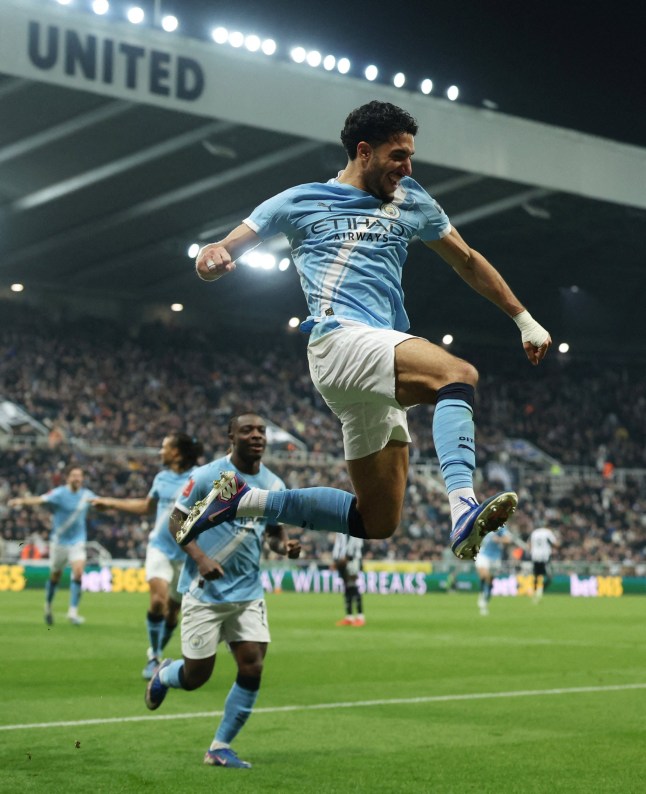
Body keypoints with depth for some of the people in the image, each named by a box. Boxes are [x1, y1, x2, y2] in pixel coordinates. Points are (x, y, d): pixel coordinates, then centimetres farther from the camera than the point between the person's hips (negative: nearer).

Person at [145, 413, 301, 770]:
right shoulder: (207, 476, -9)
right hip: (205, 591, -4)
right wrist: (200, 558, -19)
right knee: (196, 676, -2)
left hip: (249, 593, 4)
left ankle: (220, 748, 9)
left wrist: (284, 545, -7)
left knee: (252, 668, -6)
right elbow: (177, 520, -5)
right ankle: (164, 674, 36)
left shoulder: (274, 485, 5)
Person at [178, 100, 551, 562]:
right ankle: (463, 512, -51)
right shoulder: (300, 202, 11)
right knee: (459, 374, -32)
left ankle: (242, 500, 15)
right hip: (340, 337, -7)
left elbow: (467, 261, 31)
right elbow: (225, 253, 9)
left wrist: (524, 318, 26)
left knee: (378, 521, 3)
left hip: (380, 359, 7)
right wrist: (212, 258, -16)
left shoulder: (411, 202, 22)